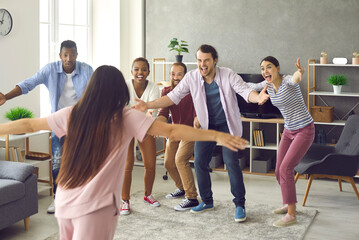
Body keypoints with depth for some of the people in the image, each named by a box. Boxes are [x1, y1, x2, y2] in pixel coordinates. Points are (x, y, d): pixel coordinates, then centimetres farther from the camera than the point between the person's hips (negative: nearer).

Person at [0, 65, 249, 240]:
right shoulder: (126, 118, -8)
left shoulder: (72, 114, 1)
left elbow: (29, 125, 10)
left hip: (64, 203, 4)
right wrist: (217, 135, -16)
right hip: (97, 207, -4)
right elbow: (172, 131, -14)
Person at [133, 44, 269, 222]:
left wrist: (258, 97, -50)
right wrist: (148, 105, -14)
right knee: (199, 162, 2)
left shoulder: (228, 75, -17)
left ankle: (240, 205, 3)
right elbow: (173, 97, -5)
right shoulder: (191, 77, -9)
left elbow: (245, 90, -25)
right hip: (207, 126, 4)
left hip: (228, 125, -4)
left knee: (231, 162, -12)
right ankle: (207, 201, 22)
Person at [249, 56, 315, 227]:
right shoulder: (268, 85, 0)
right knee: (279, 171, 10)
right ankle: (289, 204, 33)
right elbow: (250, 87, 18)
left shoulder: (288, 81, -22)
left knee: (286, 168, -17)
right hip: (289, 131, 8)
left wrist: (300, 71, -70)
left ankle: (291, 215, -10)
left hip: (305, 131, -8)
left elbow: (296, 78, -47)